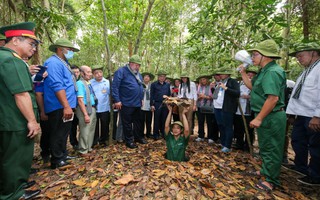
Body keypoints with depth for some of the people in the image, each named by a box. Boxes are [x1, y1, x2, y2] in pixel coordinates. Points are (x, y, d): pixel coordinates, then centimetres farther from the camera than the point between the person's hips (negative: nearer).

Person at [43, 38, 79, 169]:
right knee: (58, 134, 1)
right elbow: (57, 86, -25)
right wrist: (66, 106, -29)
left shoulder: (63, 63, 19)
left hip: (65, 107, 10)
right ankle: (56, 160, 14)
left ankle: (63, 155, 32)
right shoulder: (54, 63, -13)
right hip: (59, 107, -10)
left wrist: (69, 106, 22)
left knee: (63, 133, 18)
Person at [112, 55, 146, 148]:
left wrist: (141, 98, 19)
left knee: (137, 122, 18)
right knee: (127, 123, 6)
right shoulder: (121, 71, -10)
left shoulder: (138, 73, 15)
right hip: (126, 103, -7)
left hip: (137, 103, 8)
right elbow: (115, 86, -16)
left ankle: (137, 137, 34)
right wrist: (117, 100, -19)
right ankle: (129, 140, 20)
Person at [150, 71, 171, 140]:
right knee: (157, 120, 5)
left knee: (164, 120, 8)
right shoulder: (154, 84, 3)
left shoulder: (167, 84, 11)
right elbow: (152, 95, 1)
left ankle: (164, 133, 21)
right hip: (157, 104, -2)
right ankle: (156, 134, 16)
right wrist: (152, 105, -6)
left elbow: (169, 94, 13)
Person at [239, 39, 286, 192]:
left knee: (271, 148, 4)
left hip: (271, 117, -10)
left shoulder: (272, 72, -21)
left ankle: (272, 180, 21)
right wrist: (243, 72, 14)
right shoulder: (265, 71, 12)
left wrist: (258, 118, -26)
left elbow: (273, 98, -29)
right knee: (266, 146, 22)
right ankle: (267, 170, 41)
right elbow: (251, 86, 20)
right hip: (266, 116, 10)